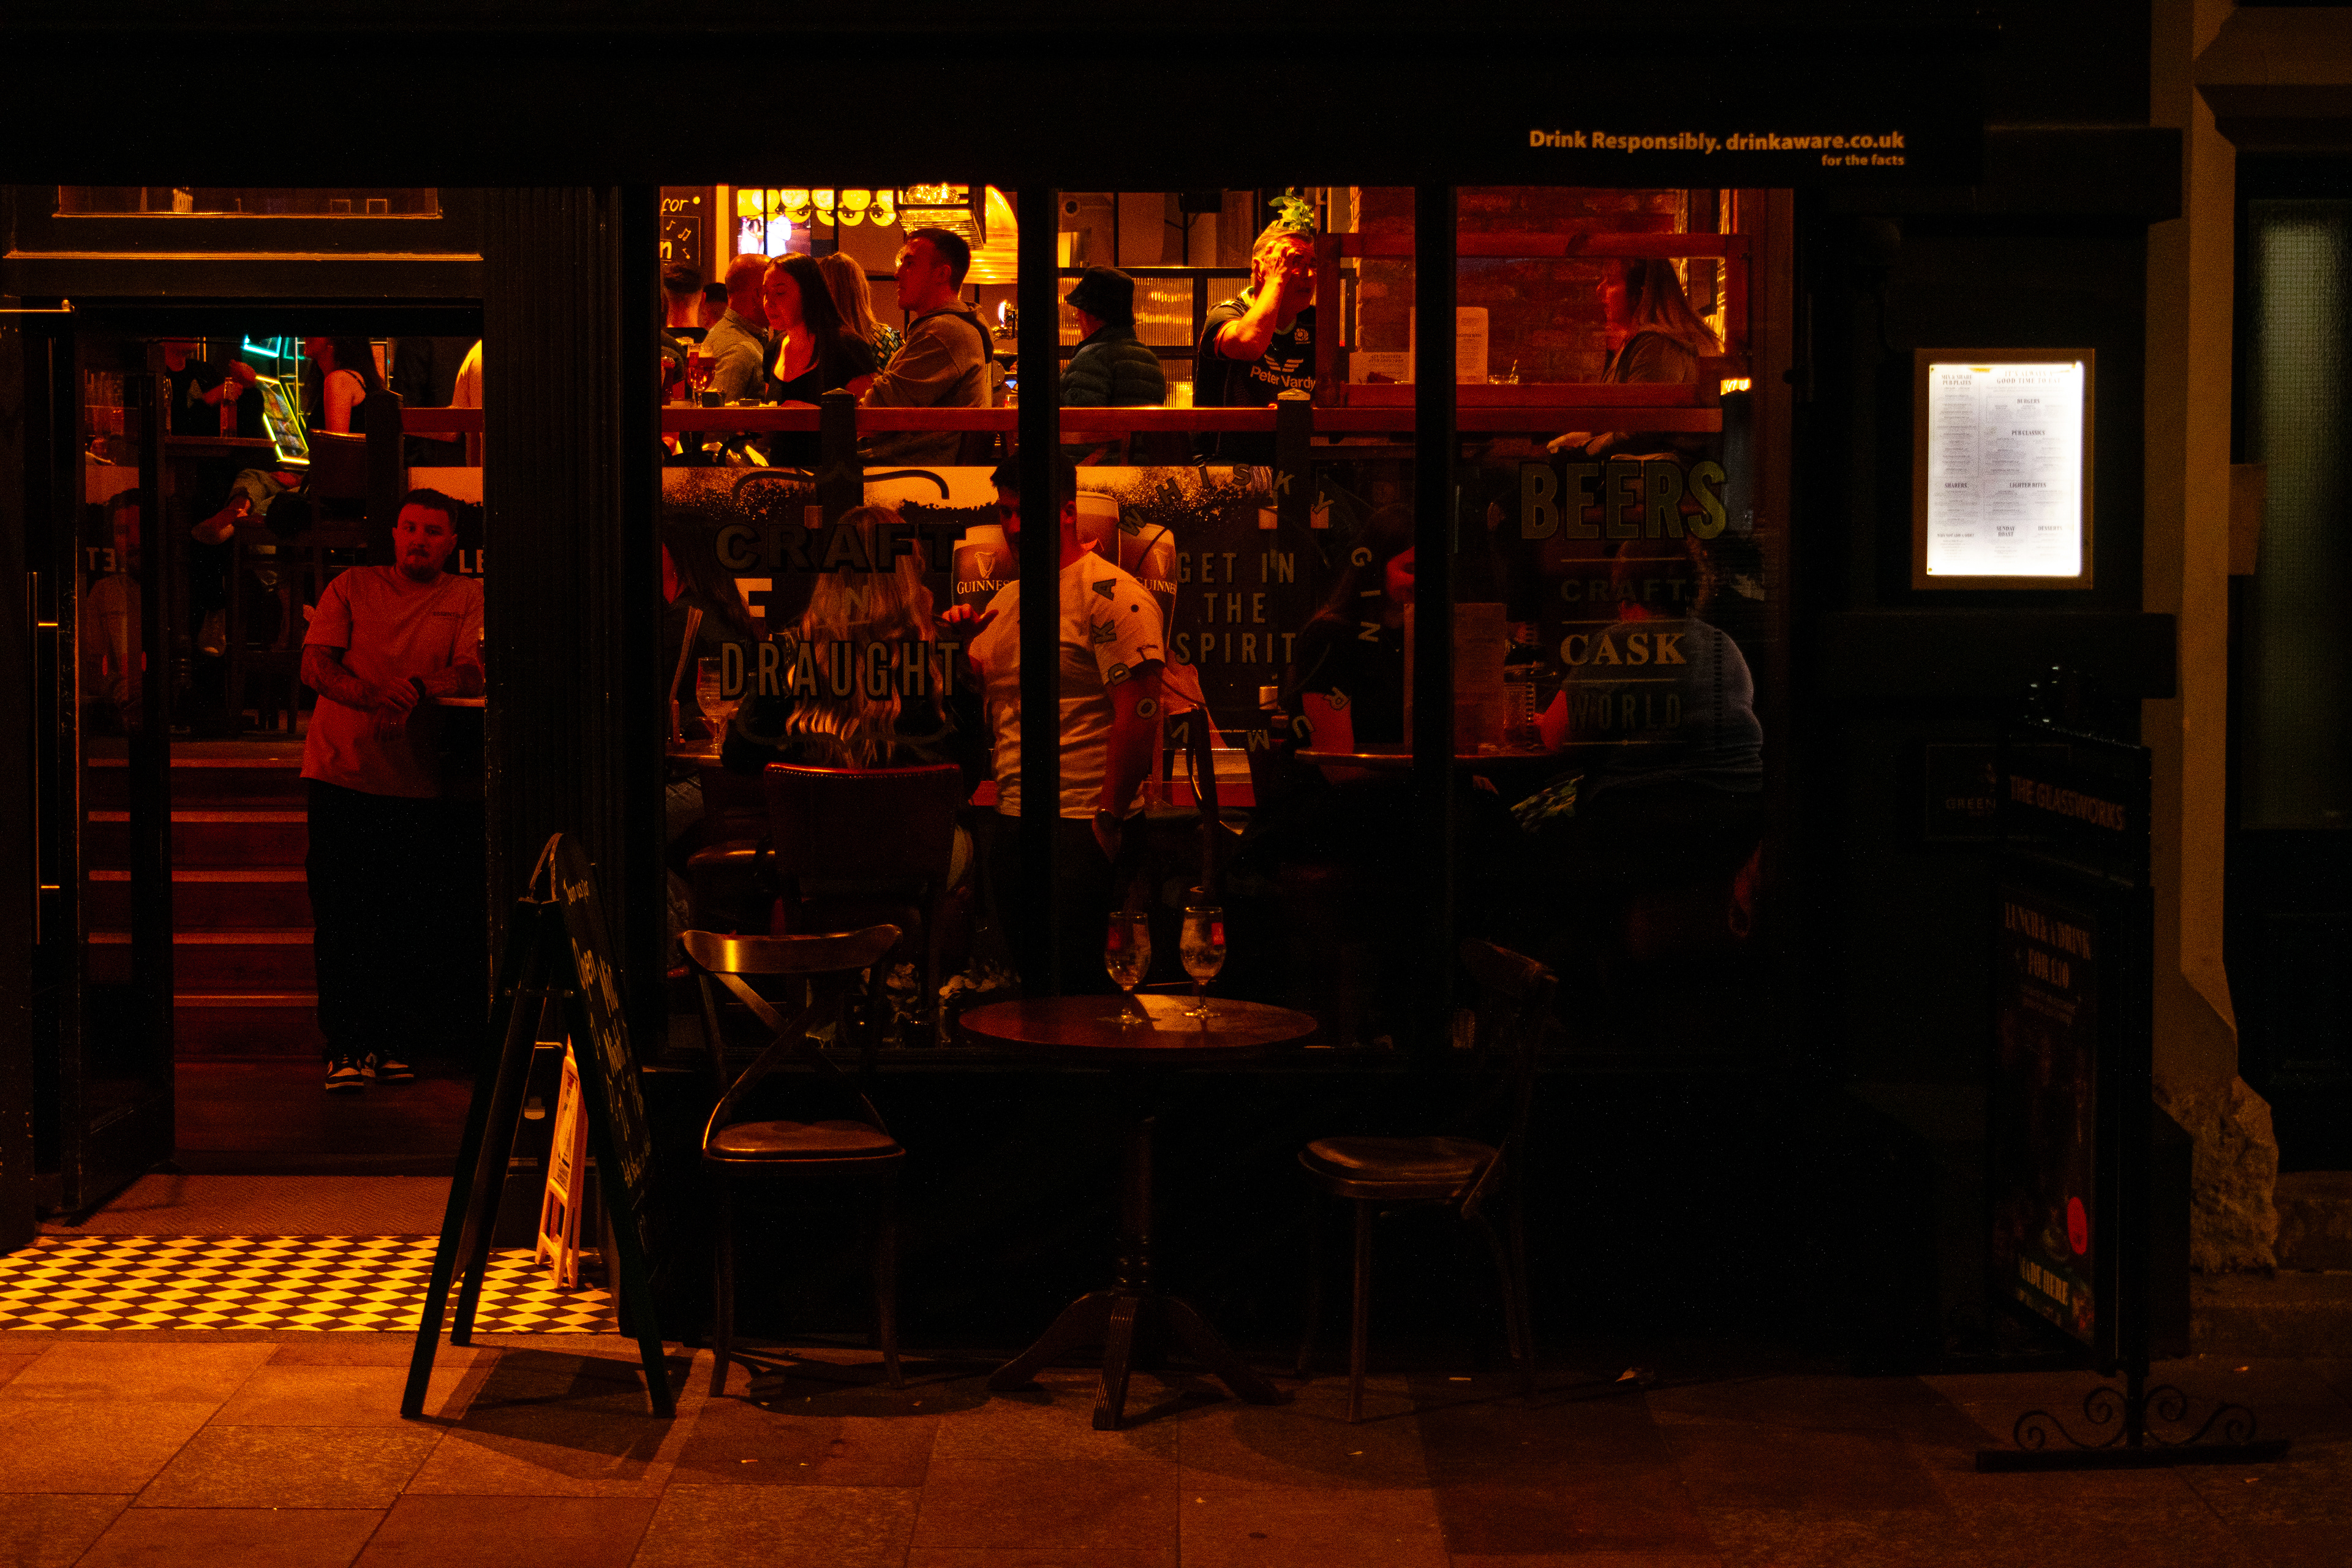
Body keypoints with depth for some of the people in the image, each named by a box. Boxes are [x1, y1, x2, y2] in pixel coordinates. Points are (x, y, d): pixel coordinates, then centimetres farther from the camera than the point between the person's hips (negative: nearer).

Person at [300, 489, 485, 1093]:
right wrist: (374, 698, -20)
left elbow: (473, 674, -5)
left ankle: (392, 1042, 9)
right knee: (340, 917, -4)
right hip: (342, 772, 0)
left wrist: (416, 687, -26)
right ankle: (346, 1047, 2)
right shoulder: (351, 588, 10)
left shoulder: (468, 599, 9)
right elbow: (315, 664, -1)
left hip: (418, 782, 0)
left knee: (410, 923, -2)